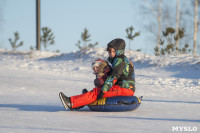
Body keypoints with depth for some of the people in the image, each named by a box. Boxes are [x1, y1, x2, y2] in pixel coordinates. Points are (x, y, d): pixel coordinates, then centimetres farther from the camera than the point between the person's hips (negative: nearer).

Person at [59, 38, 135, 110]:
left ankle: (71, 103, -25)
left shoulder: (119, 60, -11)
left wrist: (103, 90, -22)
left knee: (96, 92, -17)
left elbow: (113, 77, -20)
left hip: (125, 89, -10)